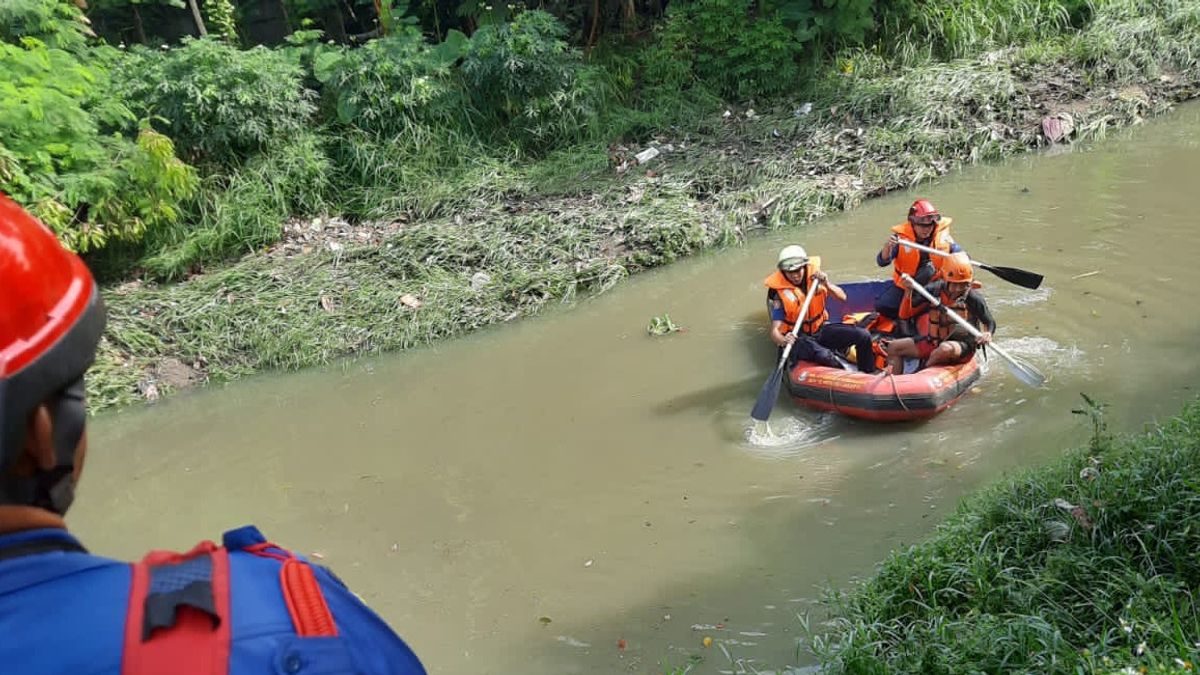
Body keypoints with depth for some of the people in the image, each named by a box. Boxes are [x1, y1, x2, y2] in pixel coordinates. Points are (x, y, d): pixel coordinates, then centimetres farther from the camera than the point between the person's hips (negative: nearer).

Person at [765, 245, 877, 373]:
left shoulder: (815, 275, -4)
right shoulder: (779, 293, -16)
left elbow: (842, 297, -4)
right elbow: (774, 331, -21)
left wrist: (827, 284, -24)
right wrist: (783, 340, -44)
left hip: (820, 329, 5)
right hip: (798, 338, -5)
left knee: (863, 335, -10)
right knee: (824, 355, -36)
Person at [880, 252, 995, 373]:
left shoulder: (974, 298, -14)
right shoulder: (934, 290, -6)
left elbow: (990, 323, 0)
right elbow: (905, 314, -5)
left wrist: (987, 334, -23)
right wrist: (908, 291, -21)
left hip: (962, 345, -4)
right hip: (933, 342, 4)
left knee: (946, 349, -39)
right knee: (893, 347, -5)